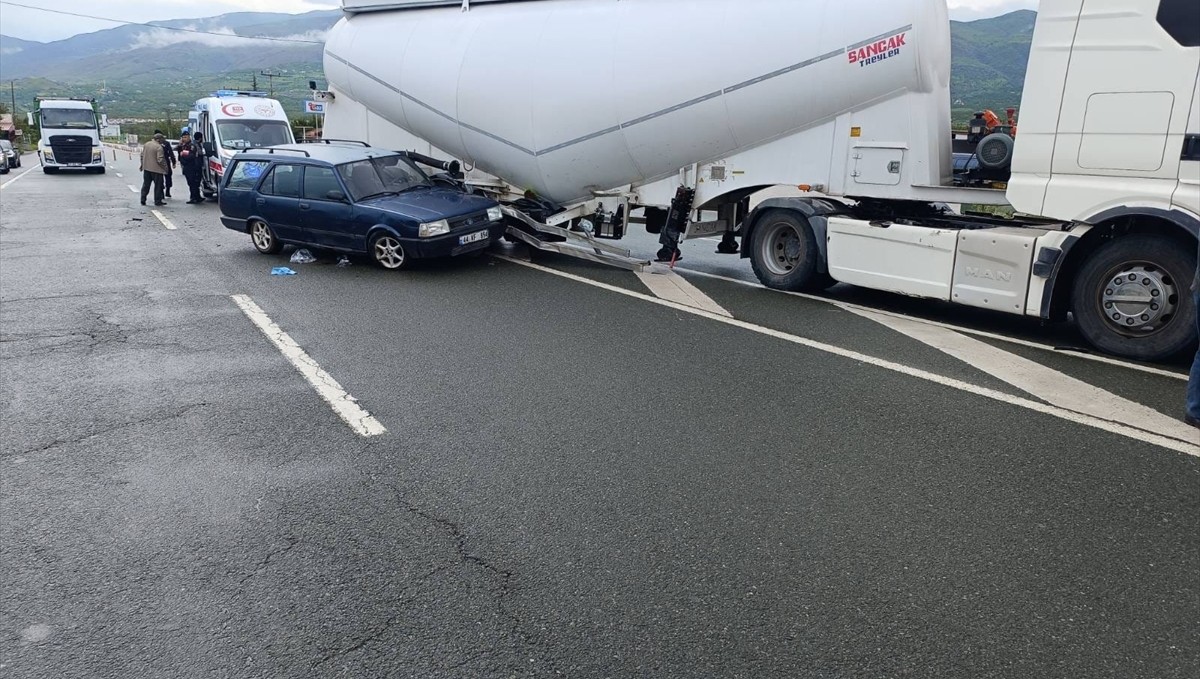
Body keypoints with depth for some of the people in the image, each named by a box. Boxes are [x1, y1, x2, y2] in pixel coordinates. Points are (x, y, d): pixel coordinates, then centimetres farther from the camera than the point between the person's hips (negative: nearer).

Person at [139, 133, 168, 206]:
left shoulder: (146, 144, 7)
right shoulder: (159, 147, -17)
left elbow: (142, 155, 14)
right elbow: (160, 160, -20)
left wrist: (142, 164, 24)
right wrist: (166, 167, -8)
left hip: (146, 168, 7)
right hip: (156, 169, -7)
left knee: (146, 184, 15)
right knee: (158, 185, 5)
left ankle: (143, 200, 17)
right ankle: (158, 201, 9)